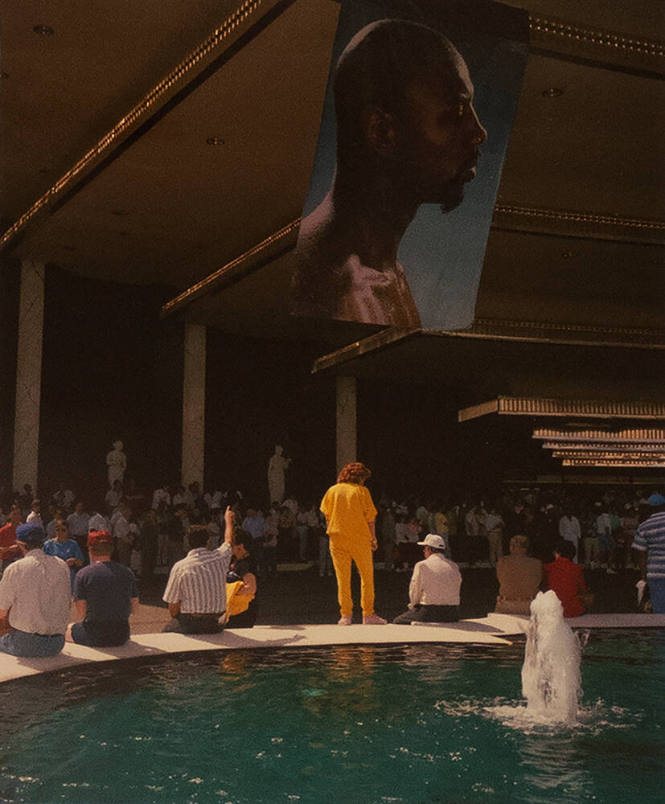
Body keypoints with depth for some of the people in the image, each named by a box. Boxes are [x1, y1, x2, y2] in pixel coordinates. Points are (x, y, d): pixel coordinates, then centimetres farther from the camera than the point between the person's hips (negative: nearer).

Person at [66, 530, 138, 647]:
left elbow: (81, 610, -9)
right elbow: (134, 604, 7)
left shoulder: (83, 574, -9)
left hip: (95, 637, -4)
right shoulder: (127, 573, 2)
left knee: (68, 628, 26)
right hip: (122, 637, 4)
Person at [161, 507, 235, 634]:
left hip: (188, 626, -4)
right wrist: (228, 519, 39)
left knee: (166, 630, 21)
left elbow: (173, 608, -8)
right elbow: (229, 540, 22)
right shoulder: (220, 558, -3)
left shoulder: (179, 567, -11)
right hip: (213, 626, 4)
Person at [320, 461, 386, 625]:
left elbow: (326, 515, 9)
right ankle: (368, 614, 6)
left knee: (342, 577, 6)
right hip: (360, 538, -2)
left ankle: (346, 615, 4)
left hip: (337, 539, 3)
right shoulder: (362, 491, -2)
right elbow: (370, 517, -3)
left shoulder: (332, 490, 6)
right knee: (367, 576, 7)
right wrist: (373, 538, 3)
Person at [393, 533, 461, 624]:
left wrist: (413, 606, 19)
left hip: (430, 614, -6)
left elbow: (414, 593, -2)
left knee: (398, 621, 12)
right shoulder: (454, 566, 9)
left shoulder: (421, 565, -7)